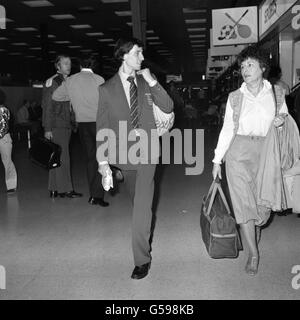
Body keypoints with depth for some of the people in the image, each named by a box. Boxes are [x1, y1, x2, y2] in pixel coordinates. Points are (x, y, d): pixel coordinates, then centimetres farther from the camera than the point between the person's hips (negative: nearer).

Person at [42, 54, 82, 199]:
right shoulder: (52, 82, -6)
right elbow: (47, 106, -9)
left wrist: (73, 123, 12)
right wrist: (47, 128, -13)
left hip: (66, 125, 7)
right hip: (56, 126, -7)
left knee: (57, 158, 11)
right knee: (62, 157, -6)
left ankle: (55, 189, 16)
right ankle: (65, 189, -1)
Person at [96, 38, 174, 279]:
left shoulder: (147, 81, 5)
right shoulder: (107, 89, -2)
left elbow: (168, 107, -1)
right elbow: (102, 128, -2)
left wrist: (153, 82, -12)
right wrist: (103, 161, -8)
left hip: (147, 150, 0)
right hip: (123, 151, 1)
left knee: (142, 205, -7)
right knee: (138, 202, 16)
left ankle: (142, 258, 1)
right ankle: (146, 235, 42)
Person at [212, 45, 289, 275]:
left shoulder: (277, 93, 6)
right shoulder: (235, 97, 4)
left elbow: (285, 119, 16)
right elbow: (227, 129, 6)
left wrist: (282, 121, -9)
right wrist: (217, 160, 4)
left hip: (266, 153, 1)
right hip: (239, 153, -1)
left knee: (263, 202, 4)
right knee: (244, 203, -4)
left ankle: (255, 237, 34)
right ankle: (254, 253, 10)